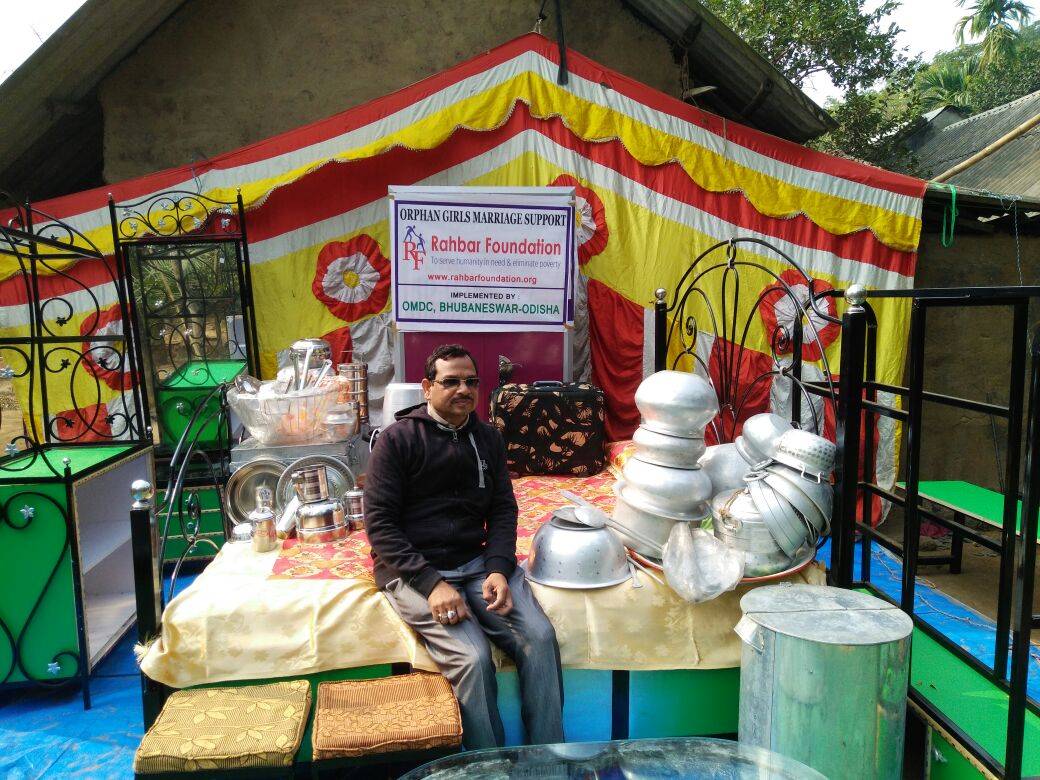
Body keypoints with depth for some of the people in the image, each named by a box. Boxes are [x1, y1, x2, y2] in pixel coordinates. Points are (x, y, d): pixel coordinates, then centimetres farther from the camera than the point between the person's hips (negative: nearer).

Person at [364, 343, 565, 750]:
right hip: (413, 568, -4)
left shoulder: (488, 438, 12)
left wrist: (499, 568, -8)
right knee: (473, 656, -25)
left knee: (540, 636, -18)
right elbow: (379, 523, -9)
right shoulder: (398, 438, -4)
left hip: (477, 561, 5)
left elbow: (503, 509, 11)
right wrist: (431, 583, -19)